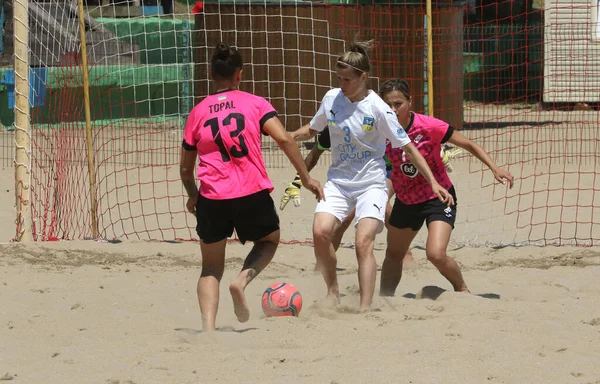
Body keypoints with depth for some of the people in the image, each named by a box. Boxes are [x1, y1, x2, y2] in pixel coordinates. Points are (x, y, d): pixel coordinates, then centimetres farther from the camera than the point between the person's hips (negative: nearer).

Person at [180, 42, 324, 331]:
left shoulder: (197, 113, 11)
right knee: (270, 240, 29)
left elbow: (185, 169, 15)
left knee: (211, 268, 15)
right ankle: (242, 280, 1)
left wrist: (192, 196, 33)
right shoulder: (255, 104, 5)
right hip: (252, 194, -1)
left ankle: (208, 326, -7)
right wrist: (306, 178, -2)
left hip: (212, 199, 1)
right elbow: (284, 139, -9)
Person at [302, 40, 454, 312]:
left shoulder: (377, 108, -12)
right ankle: (332, 290, 3)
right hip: (338, 181, 4)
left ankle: (365, 307, -18)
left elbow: (407, 146, -7)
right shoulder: (331, 98, 0)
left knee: (363, 241, -21)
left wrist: (433, 182, -9)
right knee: (320, 231, -19)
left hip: (371, 184, -4)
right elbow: (313, 129, 19)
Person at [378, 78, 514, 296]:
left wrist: (494, 168, -19)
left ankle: (462, 289, 8)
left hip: (438, 198, -4)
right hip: (405, 201, 5)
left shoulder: (428, 126, -24)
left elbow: (468, 145, -12)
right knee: (394, 255, 18)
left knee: (436, 254, -20)